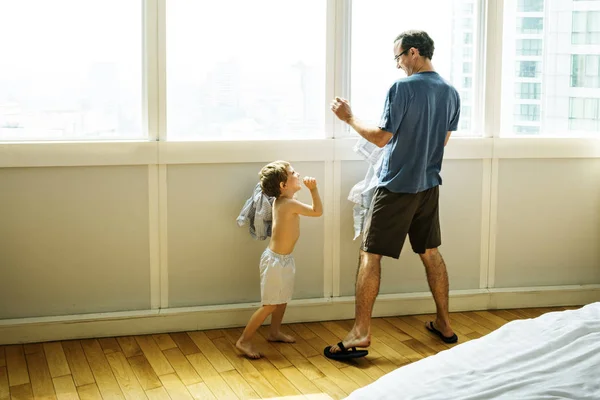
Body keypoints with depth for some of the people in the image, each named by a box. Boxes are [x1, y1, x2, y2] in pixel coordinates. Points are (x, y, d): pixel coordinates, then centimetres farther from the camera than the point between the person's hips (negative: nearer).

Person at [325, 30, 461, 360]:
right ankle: (444, 324, 23)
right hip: (429, 185, 7)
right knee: (430, 253, 17)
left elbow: (382, 138, -16)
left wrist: (349, 118, -4)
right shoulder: (450, 93, 6)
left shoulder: (402, 88, -16)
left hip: (397, 186, -7)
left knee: (370, 255, -2)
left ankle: (360, 333, -3)